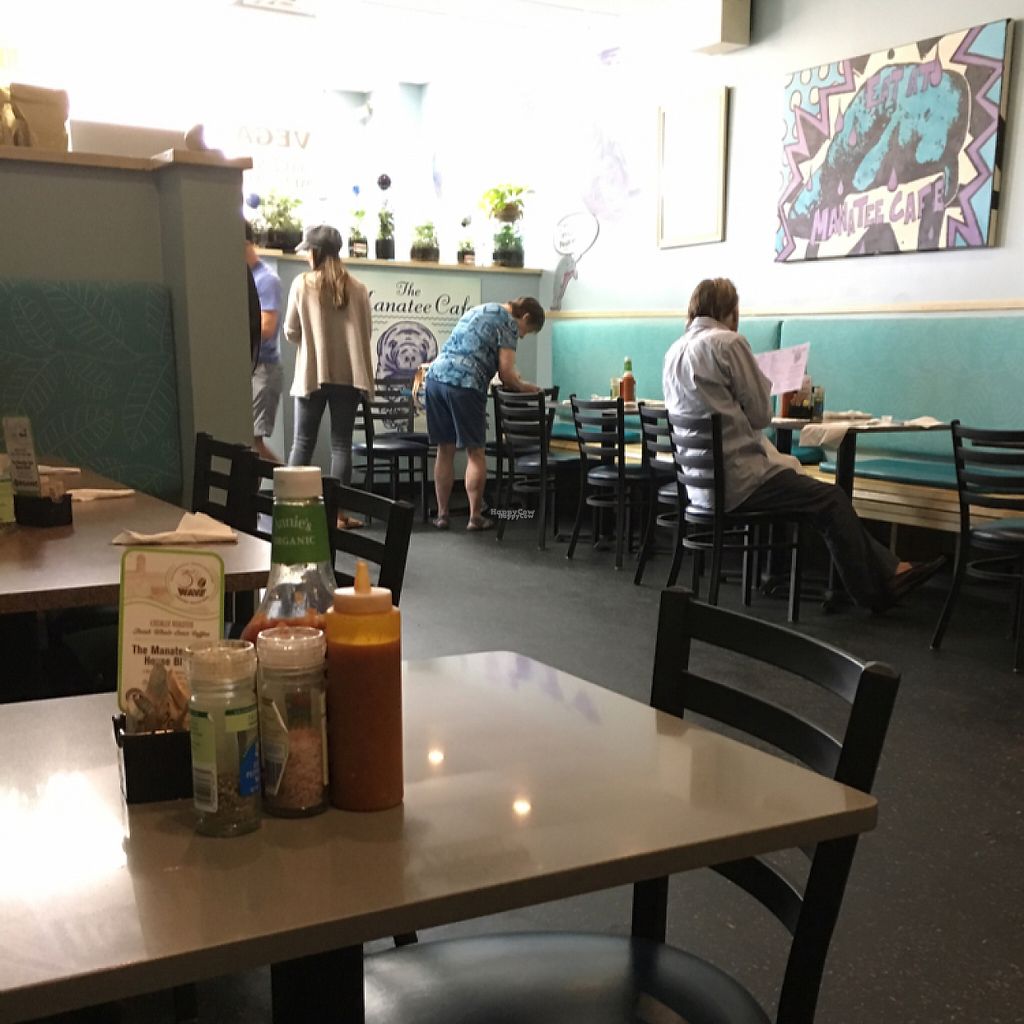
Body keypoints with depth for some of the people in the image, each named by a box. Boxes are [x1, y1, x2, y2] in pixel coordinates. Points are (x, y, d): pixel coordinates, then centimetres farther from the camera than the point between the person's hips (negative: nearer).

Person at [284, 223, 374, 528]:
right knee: (341, 444, 5)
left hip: (312, 373, -1)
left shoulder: (302, 284, -5)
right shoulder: (357, 288, -1)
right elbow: (366, 330, 7)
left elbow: (291, 332, 0)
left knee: (302, 443, 8)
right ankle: (338, 511, 5)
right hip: (348, 374, 1)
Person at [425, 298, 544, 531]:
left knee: (445, 451, 13)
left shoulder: (479, 310, 27)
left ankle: (442, 515, 16)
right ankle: (475, 517, 7)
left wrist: (513, 380, 32)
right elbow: (505, 372, -5)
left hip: (436, 377, 7)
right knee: (475, 453, 4)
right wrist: (523, 387, 13)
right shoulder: (509, 322, 2)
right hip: (464, 384, -7)